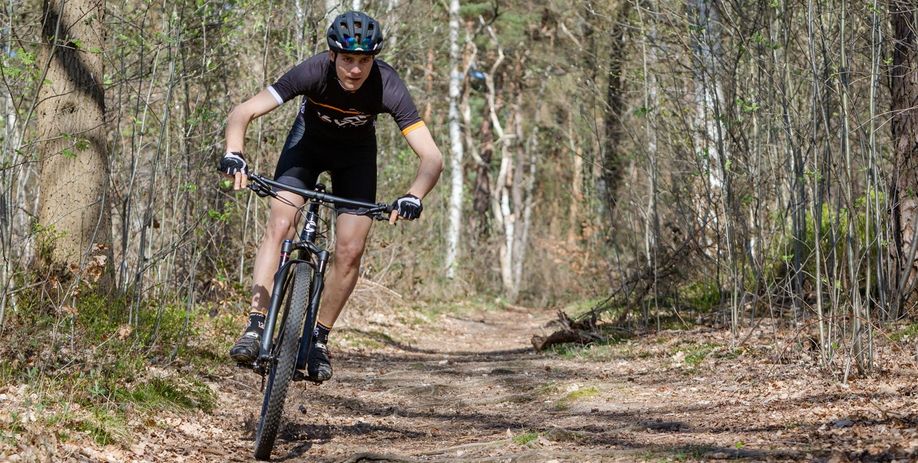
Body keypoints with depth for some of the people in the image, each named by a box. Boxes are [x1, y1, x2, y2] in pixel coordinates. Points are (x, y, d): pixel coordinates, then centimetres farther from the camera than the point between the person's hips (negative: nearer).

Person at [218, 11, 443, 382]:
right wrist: (233, 154, -54)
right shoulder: (313, 72, -34)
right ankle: (255, 327, -19)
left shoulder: (387, 87, -34)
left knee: (350, 251, -11)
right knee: (280, 225, -21)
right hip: (309, 140, 0)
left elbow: (432, 157, -37)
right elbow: (242, 113, -35)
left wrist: (414, 197, -56)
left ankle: (319, 338, 6)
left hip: (356, 153, 0)